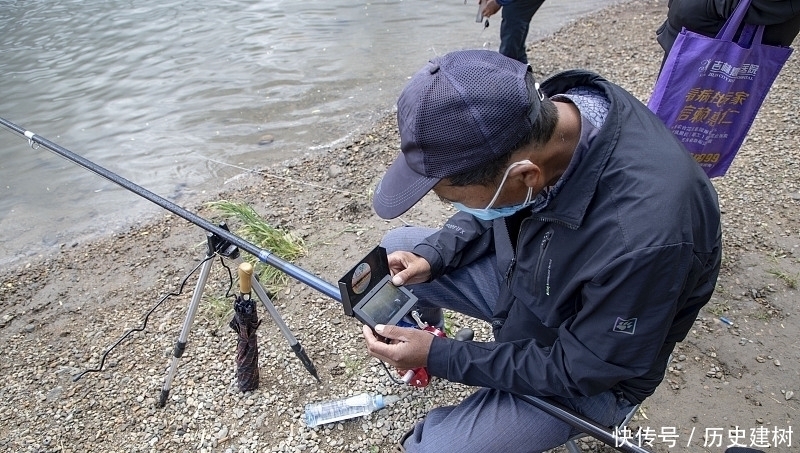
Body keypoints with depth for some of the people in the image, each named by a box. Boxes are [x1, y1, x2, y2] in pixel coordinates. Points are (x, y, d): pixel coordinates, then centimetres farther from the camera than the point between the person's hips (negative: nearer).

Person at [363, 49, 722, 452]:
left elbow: (579, 371, -24)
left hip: (588, 372, -5)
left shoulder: (639, 236, -41)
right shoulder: (531, 119, -21)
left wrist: (439, 356, -22)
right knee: (395, 248, 1)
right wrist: (432, 255, -15)